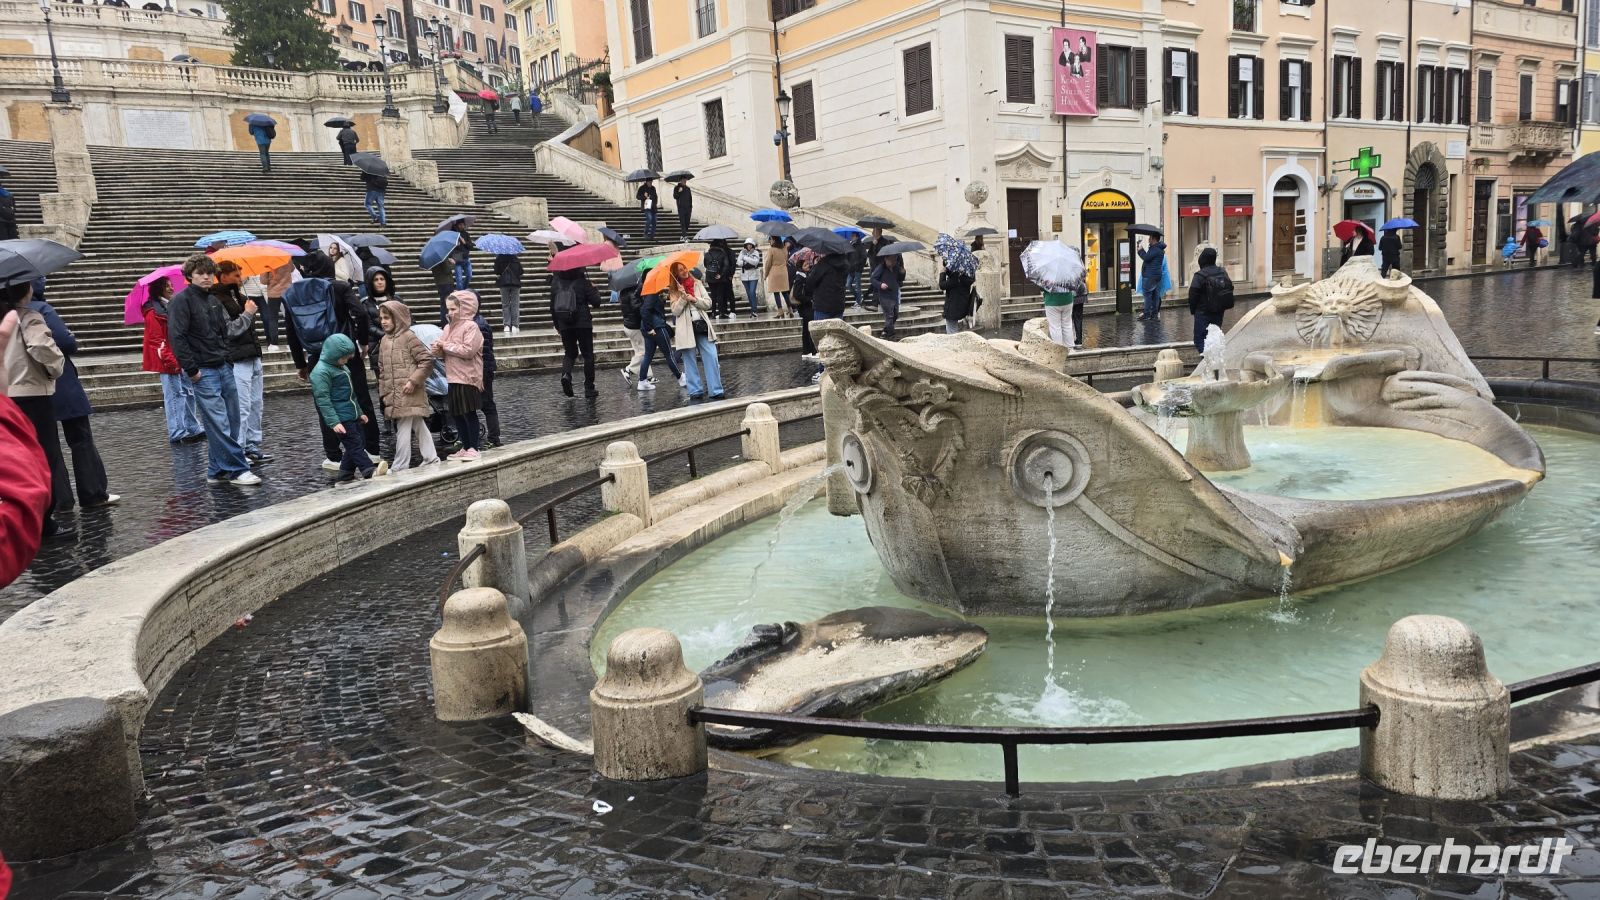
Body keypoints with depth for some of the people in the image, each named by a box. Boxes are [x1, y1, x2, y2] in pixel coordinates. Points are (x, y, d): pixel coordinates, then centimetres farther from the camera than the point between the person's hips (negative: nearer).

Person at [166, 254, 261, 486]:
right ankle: (238, 470, -5)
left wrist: (247, 315, 17)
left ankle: (217, 471, 14)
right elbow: (177, 338, -12)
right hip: (203, 372, -8)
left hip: (224, 368, 8)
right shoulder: (182, 300, -7)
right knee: (219, 425, -7)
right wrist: (192, 370, -14)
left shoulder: (214, 301, 15)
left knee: (231, 422, 7)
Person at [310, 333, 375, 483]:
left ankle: (344, 475, 17)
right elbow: (322, 399, -18)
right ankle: (370, 471, -20)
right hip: (341, 419, -9)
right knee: (355, 445, -14)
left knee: (355, 446, 10)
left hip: (352, 416, 9)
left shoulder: (342, 367, 18)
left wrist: (359, 412, 28)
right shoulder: (321, 371, -13)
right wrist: (333, 422, -22)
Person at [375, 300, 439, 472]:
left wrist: (413, 381, -16)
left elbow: (427, 360, -13)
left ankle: (400, 466, -1)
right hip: (394, 396, 8)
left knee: (403, 429, -6)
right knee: (419, 426, 14)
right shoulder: (384, 340, 15)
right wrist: (384, 393, 12)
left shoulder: (408, 337, -8)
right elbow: (382, 369, 18)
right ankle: (431, 459, 21)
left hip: (408, 393, -8)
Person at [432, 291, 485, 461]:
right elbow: (443, 353, 14)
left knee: (469, 413, -2)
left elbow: (468, 351, -21)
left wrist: (446, 346, -14)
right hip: (453, 378, 8)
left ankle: (473, 448, 5)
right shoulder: (449, 327, 13)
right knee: (457, 415, 10)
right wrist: (437, 349, -9)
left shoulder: (471, 327, -9)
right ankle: (465, 447, 19)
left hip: (467, 378, -8)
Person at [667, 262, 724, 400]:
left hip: (701, 325, 1)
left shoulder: (697, 284, 10)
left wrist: (694, 299, -9)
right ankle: (695, 391, 11)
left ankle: (716, 390, -4)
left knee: (711, 358, -7)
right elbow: (675, 311, -5)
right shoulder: (674, 290, 4)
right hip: (686, 328, -1)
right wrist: (683, 297, -15)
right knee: (690, 361, 3)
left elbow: (708, 303, 5)